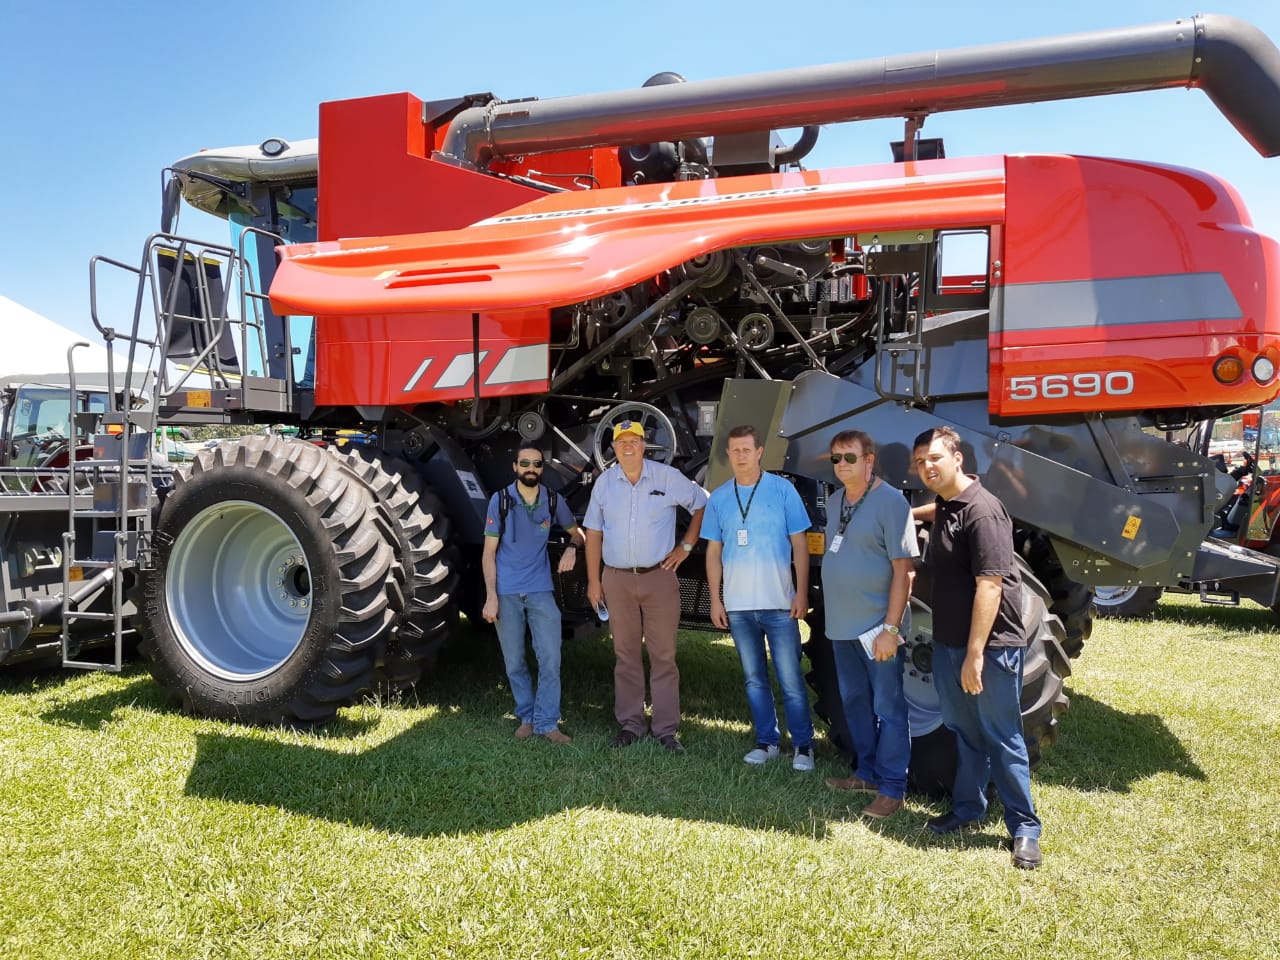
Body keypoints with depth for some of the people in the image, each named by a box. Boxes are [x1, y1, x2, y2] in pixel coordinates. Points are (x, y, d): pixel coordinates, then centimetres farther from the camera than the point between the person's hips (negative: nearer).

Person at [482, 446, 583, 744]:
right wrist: (491, 596, -10)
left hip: (540, 590, 1)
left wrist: (571, 548, -6)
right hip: (506, 593, -1)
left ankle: (547, 723, 5)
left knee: (550, 659, -5)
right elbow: (489, 553, -3)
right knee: (514, 663, 7)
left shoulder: (553, 501, 1)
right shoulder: (500, 500, -4)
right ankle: (526, 717, 24)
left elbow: (576, 532, 18)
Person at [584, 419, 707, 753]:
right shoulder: (604, 483, 5)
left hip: (659, 577, -2)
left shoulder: (668, 477, -2)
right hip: (617, 580, 2)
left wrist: (686, 545, 1)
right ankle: (629, 724, 18)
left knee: (663, 656, 0)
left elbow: (702, 504, 7)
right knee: (625, 655, 9)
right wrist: (593, 581, 4)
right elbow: (594, 533, 8)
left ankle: (666, 729, 7)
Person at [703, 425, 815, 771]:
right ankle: (766, 741, 22)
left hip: (779, 603, -3)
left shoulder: (782, 490, -3)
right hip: (738, 606, 3)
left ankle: (803, 745, 12)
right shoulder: (719, 498, 6)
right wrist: (715, 599, 5)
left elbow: (799, 545, -1)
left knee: (790, 680, -1)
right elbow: (713, 552, 10)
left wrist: (802, 594, -6)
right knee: (754, 679, 11)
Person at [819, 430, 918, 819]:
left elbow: (904, 569, -17)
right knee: (854, 703, 18)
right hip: (842, 626, 8)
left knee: (888, 709, 2)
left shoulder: (890, 502, -14)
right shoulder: (834, 503, 9)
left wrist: (891, 628, -20)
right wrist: (831, 615, 14)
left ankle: (892, 788, 13)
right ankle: (867, 772, 32)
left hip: (877, 627, -8)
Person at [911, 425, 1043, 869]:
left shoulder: (981, 510, -18)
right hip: (948, 643, 8)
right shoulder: (943, 507, 9)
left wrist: (976, 653, -25)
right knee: (966, 732, 18)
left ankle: (1025, 828, 16)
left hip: (990, 646, -8)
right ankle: (966, 808, 31)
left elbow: (990, 584, -23)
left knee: (1002, 738, 3)